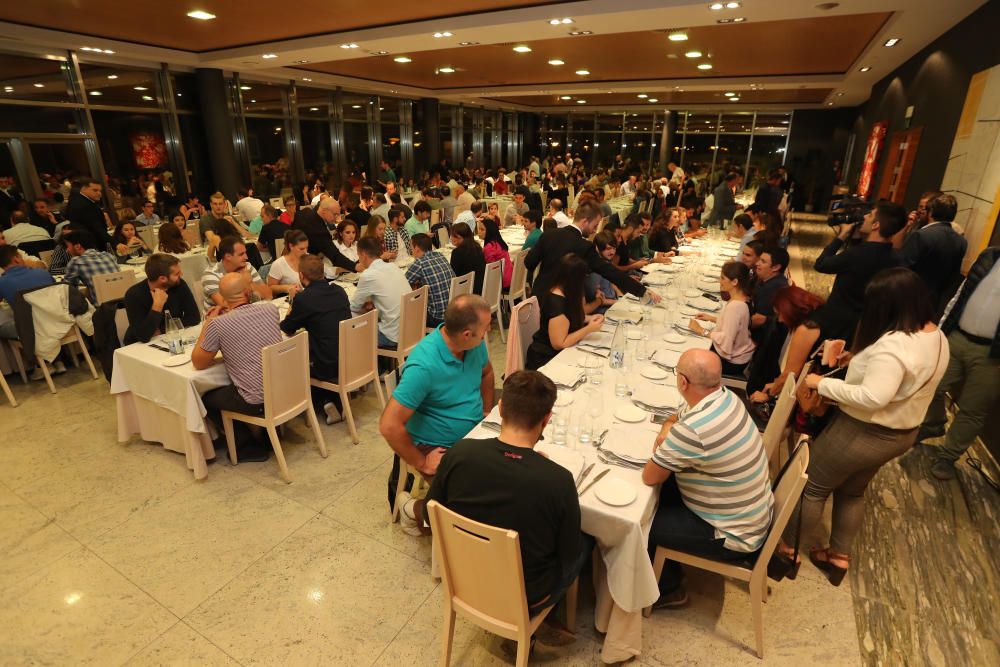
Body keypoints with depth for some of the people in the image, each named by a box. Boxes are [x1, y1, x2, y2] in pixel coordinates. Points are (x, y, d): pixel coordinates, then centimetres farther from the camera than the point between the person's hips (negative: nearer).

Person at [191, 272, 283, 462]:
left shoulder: (218, 325, -15)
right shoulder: (270, 308, -3)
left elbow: (198, 363, 2)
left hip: (257, 403, -5)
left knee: (206, 399, 23)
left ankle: (250, 447, 23)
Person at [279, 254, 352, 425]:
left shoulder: (303, 298, -15)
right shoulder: (339, 291, 2)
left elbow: (287, 329, 2)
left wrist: (291, 307, 18)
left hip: (329, 368, -6)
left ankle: (323, 404, 11)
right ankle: (336, 401, 24)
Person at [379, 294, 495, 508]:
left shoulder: (475, 344, -5)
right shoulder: (424, 366, -28)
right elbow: (389, 426, -27)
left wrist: (487, 411, 11)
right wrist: (420, 463, -15)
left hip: (475, 434, 8)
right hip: (436, 448, -7)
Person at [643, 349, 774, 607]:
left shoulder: (690, 431, -36)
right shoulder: (725, 396, -9)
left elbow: (649, 477, -20)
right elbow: (674, 418, 11)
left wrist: (666, 449, -4)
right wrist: (667, 431, -9)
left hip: (735, 536, -8)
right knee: (664, 489, 16)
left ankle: (668, 589, 27)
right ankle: (668, 573, 33)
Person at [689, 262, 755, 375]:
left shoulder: (735, 306, -30)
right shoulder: (744, 298, -1)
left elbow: (726, 339, -30)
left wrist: (701, 330, -21)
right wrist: (712, 318, 6)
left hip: (731, 361, -8)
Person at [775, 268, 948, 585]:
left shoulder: (894, 344, -31)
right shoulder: (937, 337, 0)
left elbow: (872, 397, -37)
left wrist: (822, 384, -27)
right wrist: (862, 359, 3)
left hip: (863, 434, -9)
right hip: (900, 433, 9)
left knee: (812, 486, 11)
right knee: (852, 492, 26)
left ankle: (785, 547, 29)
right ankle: (840, 556, 39)